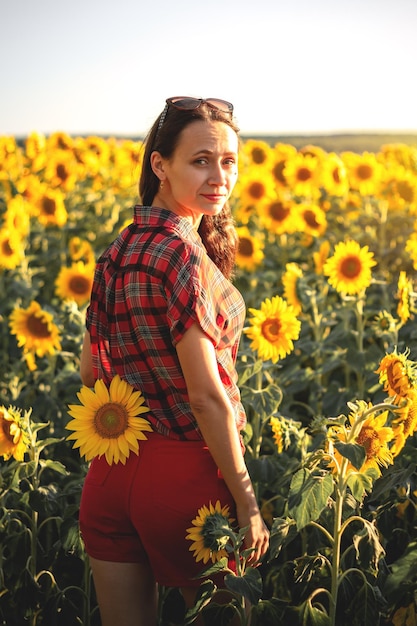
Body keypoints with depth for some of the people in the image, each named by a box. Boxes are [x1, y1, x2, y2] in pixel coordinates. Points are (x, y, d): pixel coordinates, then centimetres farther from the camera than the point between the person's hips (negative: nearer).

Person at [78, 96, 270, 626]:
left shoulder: (117, 250, 4)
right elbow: (206, 395, -20)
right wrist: (247, 502, -13)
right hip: (184, 475, -6)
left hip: (108, 476, 7)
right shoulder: (183, 254, -20)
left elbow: (89, 370, 11)